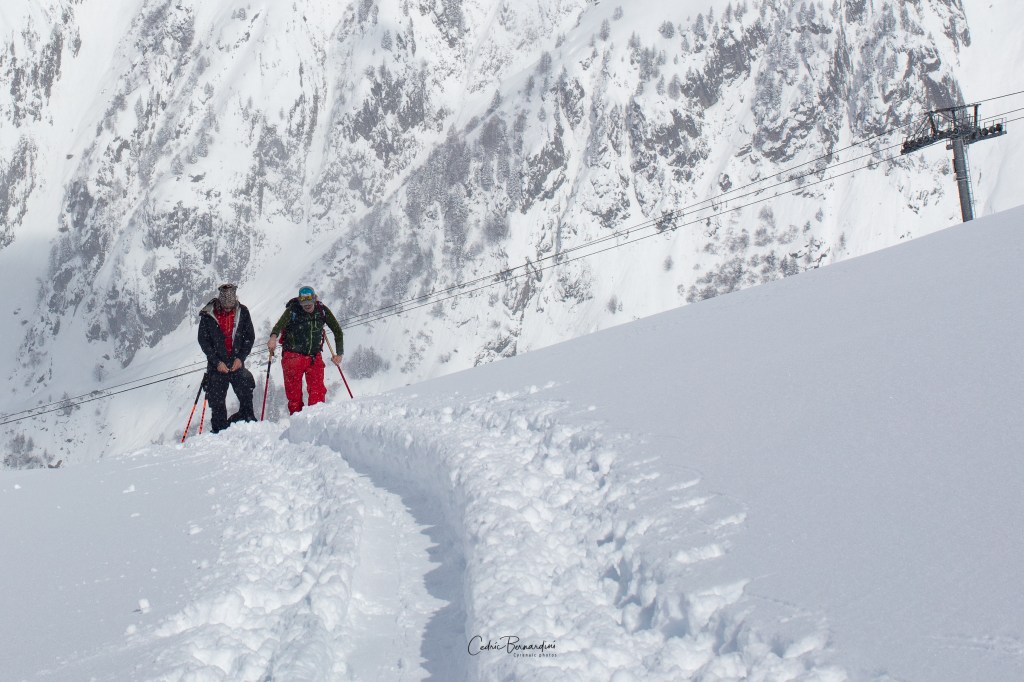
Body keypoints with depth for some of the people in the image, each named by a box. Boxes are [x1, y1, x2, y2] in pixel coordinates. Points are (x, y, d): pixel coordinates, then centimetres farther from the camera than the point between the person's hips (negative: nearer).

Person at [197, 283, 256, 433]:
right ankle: (220, 431, 8)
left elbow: (250, 337, 5)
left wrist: (240, 357, -6)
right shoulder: (208, 315, -6)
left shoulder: (242, 312, 0)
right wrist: (217, 361, -10)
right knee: (217, 402, 0)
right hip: (217, 365, -1)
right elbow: (203, 340, -3)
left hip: (237, 363, 2)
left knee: (246, 397, -4)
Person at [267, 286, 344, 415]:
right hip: (293, 356, -2)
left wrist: (339, 354, -2)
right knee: (294, 392, 0)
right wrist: (273, 337, -52)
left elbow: (337, 331, 6)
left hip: (314, 357, 2)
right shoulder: (293, 310, -11)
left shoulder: (322, 310, -2)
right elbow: (280, 323, -30)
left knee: (317, 390, -14)